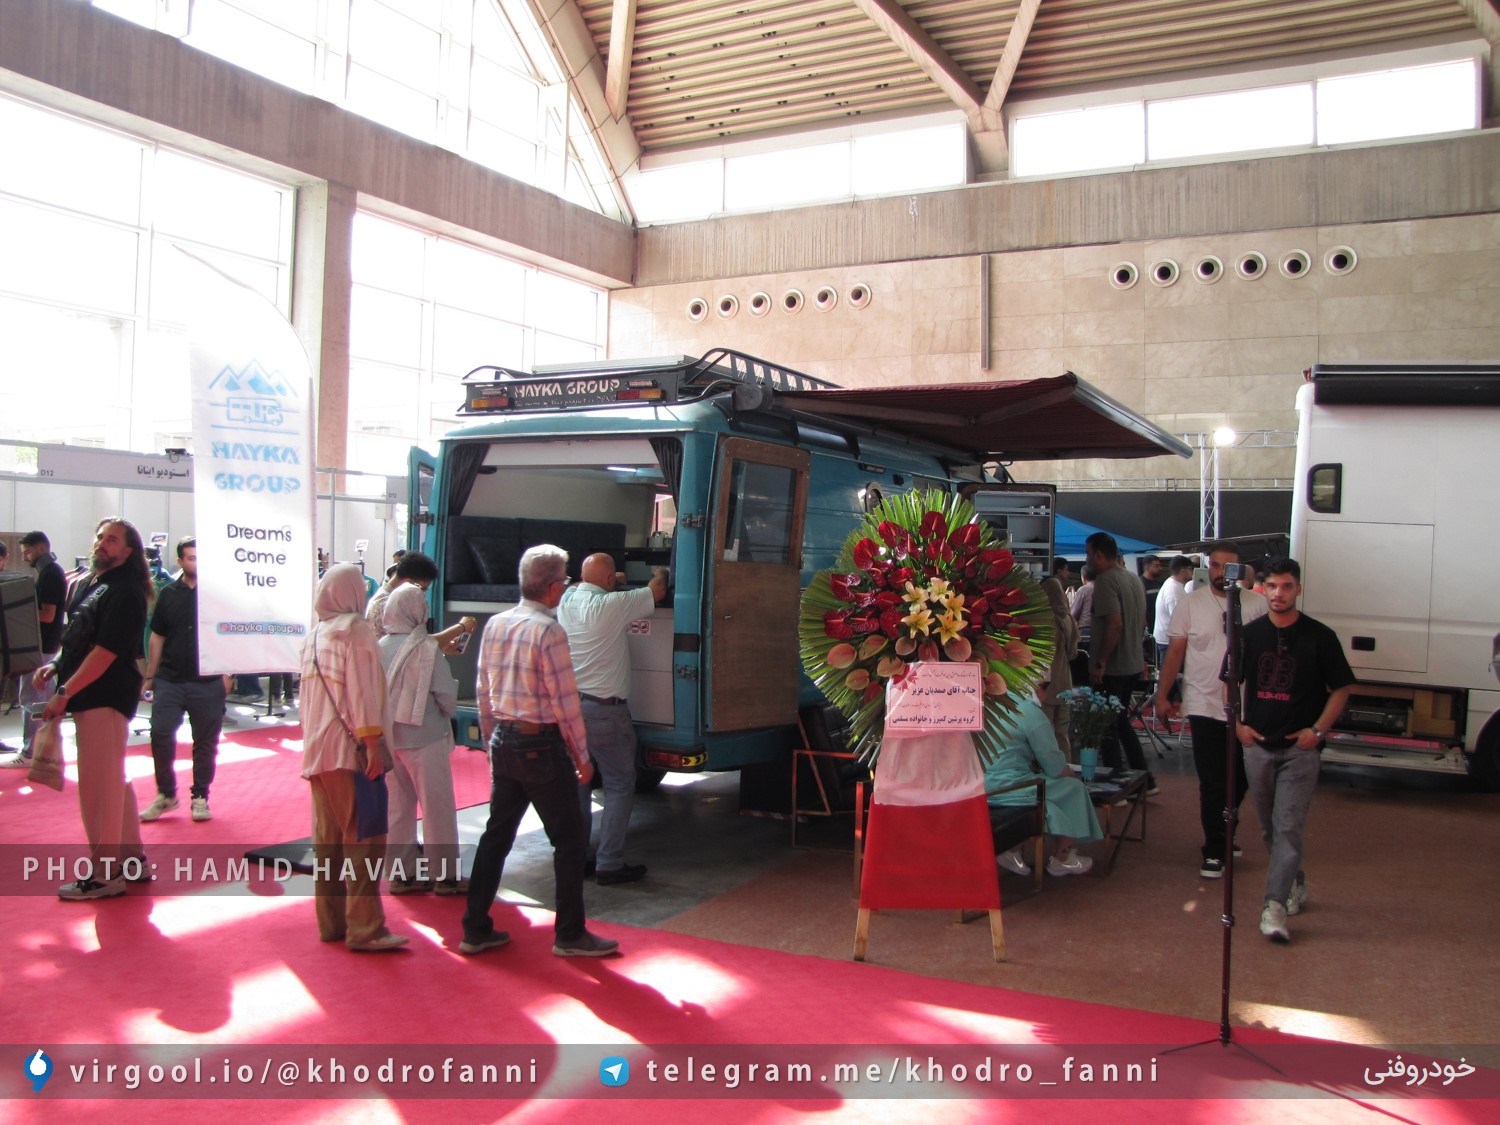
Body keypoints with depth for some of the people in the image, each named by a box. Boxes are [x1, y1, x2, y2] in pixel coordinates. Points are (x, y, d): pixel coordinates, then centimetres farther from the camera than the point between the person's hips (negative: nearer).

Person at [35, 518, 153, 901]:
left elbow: (105, 652, -20)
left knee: (98, 784, -5)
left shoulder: (124, 593, -15)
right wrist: (55, 665, 5)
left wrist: (65, 693, -19)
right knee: (113, 779, 16)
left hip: (105, 696, -10)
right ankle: (130, 857, 26)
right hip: (92, 695, 10)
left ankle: (104, 874, 3)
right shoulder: (95, 585, 14)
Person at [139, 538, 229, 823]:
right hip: (170, 680, 2)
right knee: (160, 734, -6)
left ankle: (200, 797, 18)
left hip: (207, 682, -2)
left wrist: (227, 673, -6)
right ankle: (166, 794, 12)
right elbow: (157, 637, 12)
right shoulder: (168, 594, 8)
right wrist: (149, 677, 9)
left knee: (205, 741, 5)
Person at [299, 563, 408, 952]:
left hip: (315, 751, 8)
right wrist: (372, 743, -18)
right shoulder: (355, 629, -7)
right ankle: (364, 929, -7)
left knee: (327, 838, 11)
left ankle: (331, 922, 16)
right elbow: (361, 690, -15)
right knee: (363, 838, -7)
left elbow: (308, 693, 19)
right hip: (348, 749, -8)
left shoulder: (313, 636, 17)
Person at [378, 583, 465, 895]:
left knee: (398, 804, 14)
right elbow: (447, 696, -14)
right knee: (437, 806, 5)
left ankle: (401, 872, 21)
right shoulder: (426, 649, -16)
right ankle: (444, 875, 12)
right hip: (424, 736, -5)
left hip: (390, 737, 5)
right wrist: (448, 714, 6)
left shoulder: (380, 647, -2)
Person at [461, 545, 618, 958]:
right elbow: (564, 699, -15)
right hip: (541, 745, -7)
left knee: (497, 833, 15)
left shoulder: (495, 625, 6)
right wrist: (582, 756, -7)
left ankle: (475, 929, 20)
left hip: (503, 742, 7)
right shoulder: (548, 631, -16)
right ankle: (569, 935, 11)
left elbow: (483, 691, 11)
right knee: (568, 839, 4)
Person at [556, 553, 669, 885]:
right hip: (604, 711, -7)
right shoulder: (612, 605, -16)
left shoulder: (567, 602, 3)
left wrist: (611, 582, 41)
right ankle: (609, 865, 2)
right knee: (619, 786, 3)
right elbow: (656, 593, -1)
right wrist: (660, 575, 20)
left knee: (577, 784, 15)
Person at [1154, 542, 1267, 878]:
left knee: (1240, 780, 13)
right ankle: (1215, 852, 13)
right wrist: (1162, 695, 0)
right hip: (1206, 707, -1)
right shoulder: (1191, 603, 0)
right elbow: (1175, 651, 2)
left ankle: (1222, 837, 35)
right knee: (1212, 783, 2)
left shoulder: (1257, 604, 0)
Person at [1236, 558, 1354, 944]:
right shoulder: (1250, 634, 4)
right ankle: (1296, 884, 34)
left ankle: (1275, 906, -10)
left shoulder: (1319, 636, -5)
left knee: (1287, 827, -9)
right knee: (1269, 828, 14)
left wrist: (1317, 730, -10)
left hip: (1299, 749, -4)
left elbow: (1340, 689, 1)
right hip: (1258, 746, 4)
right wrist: (1238, 724, 2)